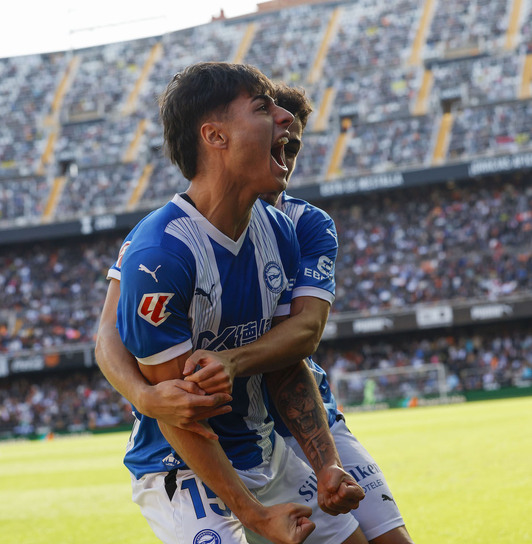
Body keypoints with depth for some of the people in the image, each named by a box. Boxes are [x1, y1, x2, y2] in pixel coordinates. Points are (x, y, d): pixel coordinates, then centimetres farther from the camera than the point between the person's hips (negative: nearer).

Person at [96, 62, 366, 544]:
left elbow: (287, 366, 5)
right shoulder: (158, 256, -24)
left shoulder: (279, 232, 0)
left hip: (264, 450, 7)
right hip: (184, 470, -7)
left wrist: (326, 467, -6)